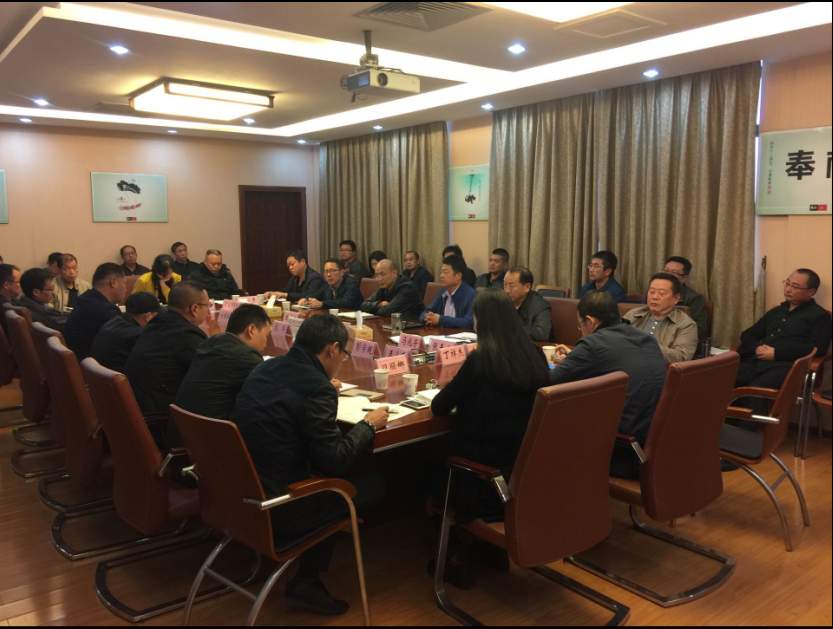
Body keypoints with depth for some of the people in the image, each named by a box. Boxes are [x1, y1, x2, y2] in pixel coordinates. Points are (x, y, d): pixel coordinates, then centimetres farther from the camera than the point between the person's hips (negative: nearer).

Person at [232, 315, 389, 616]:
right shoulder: (317, 388, -19)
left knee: (328, 477, 24)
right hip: (274, 506, -8)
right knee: (372, 486, 6)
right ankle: (306, 581, 12)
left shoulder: (265, 368, 6)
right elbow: (336, 462, -17)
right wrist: (368, 424, -1)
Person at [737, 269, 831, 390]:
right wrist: (757, 348, 4)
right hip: (756, 361, 5)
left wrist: (776, 353, -10)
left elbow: (817, 348, -5)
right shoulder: (775, 311, 30)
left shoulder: (820, 316, 11)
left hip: (786, 366, -5)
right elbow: (748, 335, 28)